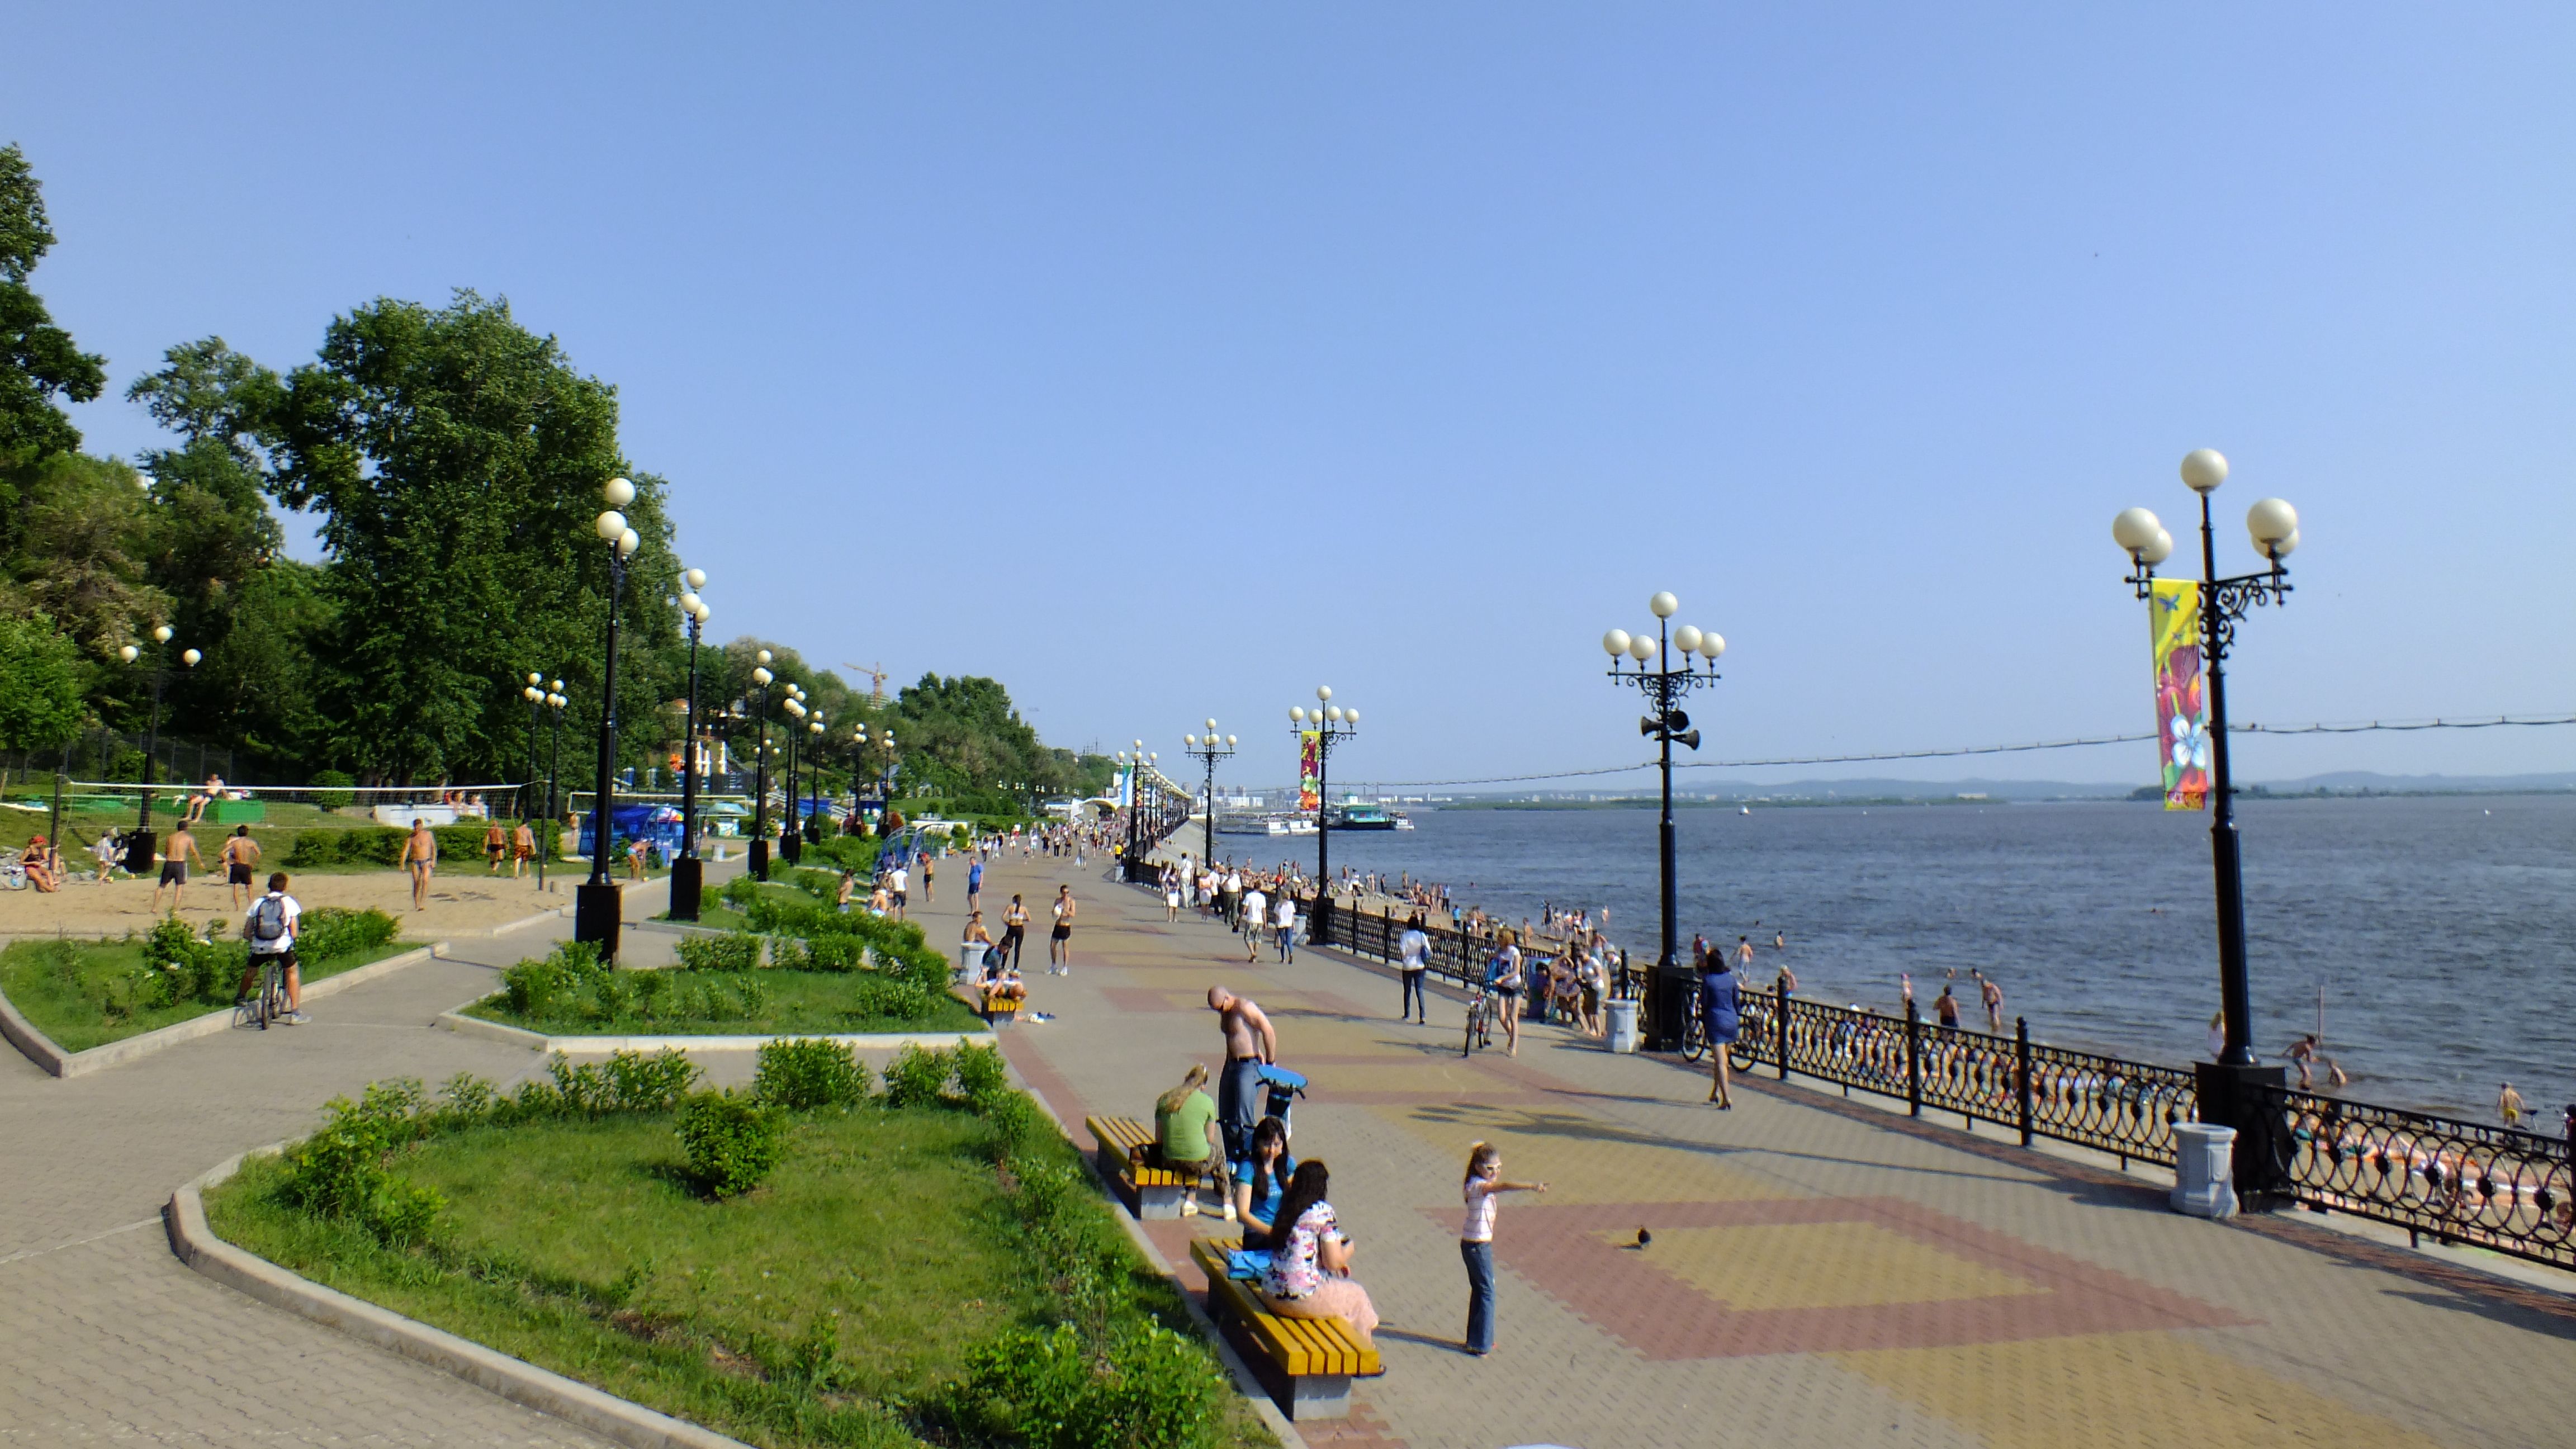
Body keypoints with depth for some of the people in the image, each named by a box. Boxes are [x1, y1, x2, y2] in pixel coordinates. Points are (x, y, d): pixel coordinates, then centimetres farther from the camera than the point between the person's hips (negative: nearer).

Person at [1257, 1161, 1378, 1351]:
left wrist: (1339, 1262, 20)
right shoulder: (1323, 1211, -11)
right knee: (1357, 1296, 19)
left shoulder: (1287, 1207, 8)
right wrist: (1347, 1252, 11)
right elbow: (1333, 1262, -10)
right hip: (1300, 1298, -7)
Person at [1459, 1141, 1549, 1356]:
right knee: (1487, 1292, -2)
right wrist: (1531, 1186, -48)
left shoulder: (1484, 1185, 10)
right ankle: (1481, 1344, 5)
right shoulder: (1478, 1185, -23)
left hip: (1480, 1244, 10)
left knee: (1479, 1290, 17)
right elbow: (1504, 1187, -38)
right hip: (1477, 1246, -10)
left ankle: (1477, 1339, 27)